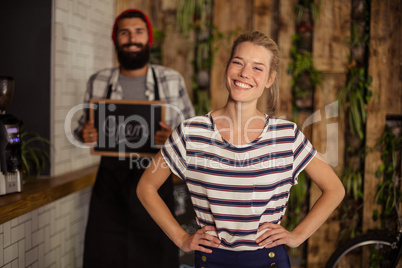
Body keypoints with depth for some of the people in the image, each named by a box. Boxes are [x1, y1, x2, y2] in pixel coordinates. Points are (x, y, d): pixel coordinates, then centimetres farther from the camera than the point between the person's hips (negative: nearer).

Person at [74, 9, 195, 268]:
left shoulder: (172, 80, 1)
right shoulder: (98, 82, 5)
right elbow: (85, 126, 16)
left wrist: (174, 137, -16)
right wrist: (84, 134, -7)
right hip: (110, 180, 1)